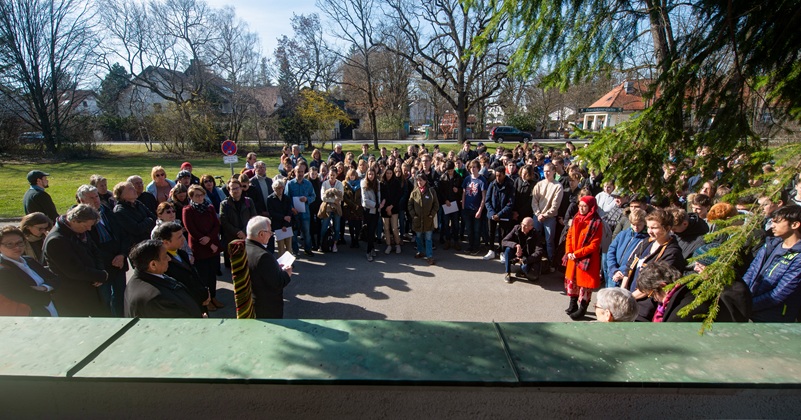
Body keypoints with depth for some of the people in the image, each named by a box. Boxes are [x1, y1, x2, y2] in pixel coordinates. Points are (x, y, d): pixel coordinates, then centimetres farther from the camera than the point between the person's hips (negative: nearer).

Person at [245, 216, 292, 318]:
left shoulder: (242, 248, -5)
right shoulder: (263, 256, -33)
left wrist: (276, 267, 6)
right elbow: (277, 284, -27)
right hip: (268, 308, -8)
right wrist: (287, 273, -9)